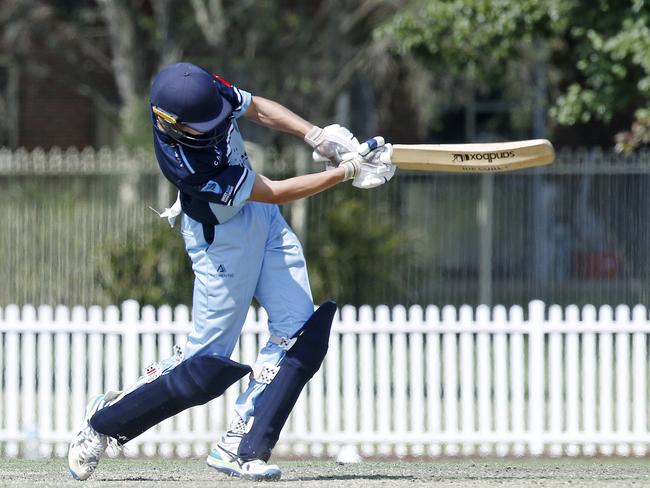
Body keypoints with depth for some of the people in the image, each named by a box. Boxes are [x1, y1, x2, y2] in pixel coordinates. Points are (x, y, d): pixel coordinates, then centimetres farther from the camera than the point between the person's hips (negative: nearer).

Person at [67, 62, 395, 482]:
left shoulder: (205, 90, -18)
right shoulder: (186, 164, -35)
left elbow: (257, 108, 2)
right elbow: (274, 192, -28)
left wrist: (318, 136, -12)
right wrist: (347, 172, -26)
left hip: (263, 219, 8)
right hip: (221, 238, -8)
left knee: (300, 331, -6)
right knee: (207, 365, -3)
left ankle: (239, 448, -4)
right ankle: (107, 419, 17)